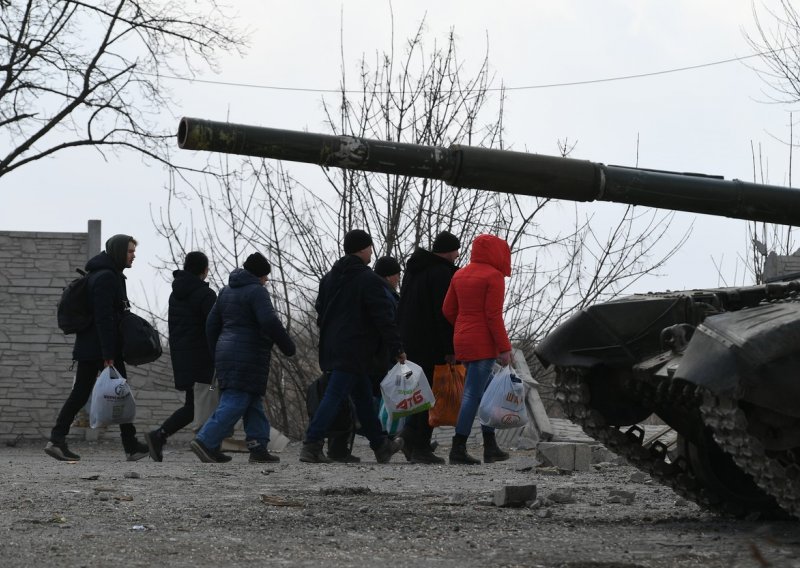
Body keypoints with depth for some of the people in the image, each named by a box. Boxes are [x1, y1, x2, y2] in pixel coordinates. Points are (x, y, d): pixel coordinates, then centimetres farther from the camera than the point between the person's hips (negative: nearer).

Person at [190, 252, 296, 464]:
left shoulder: (226, 291, 17)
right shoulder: (256, 291, -9)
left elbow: (212, 323, 19)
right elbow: (269, 322, -20)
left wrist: (216, 354, 25)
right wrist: (287, 346, -9)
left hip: (227, 354, 9)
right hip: (248, 357, -9)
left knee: (254, 403, 13)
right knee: (235, 403, -10)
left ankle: (258, 447, 10)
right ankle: (206, 441, -18)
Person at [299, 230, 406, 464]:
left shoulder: (329, 277, 14)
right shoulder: (369, 279, -11)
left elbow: (320, 312, 20)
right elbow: (384, 318, -13)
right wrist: (396, 349, -10)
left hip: (332, 346, 9)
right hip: (354, 352, -9)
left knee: (363, 397, 17)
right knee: (334, 395, -11)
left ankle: (381, 445, 25)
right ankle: (311, 445, -17)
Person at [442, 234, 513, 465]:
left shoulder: (459, 275, 13)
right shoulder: (493, 276, -10)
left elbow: (448, 310, 12)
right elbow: (494, 315, -16)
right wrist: (504, 347, -13)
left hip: (462, 341, 8)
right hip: (483, 343, -8)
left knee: (487, 391, 17)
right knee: (473, 393, -7)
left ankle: (491, 447, 19)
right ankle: (458, 449, -10)